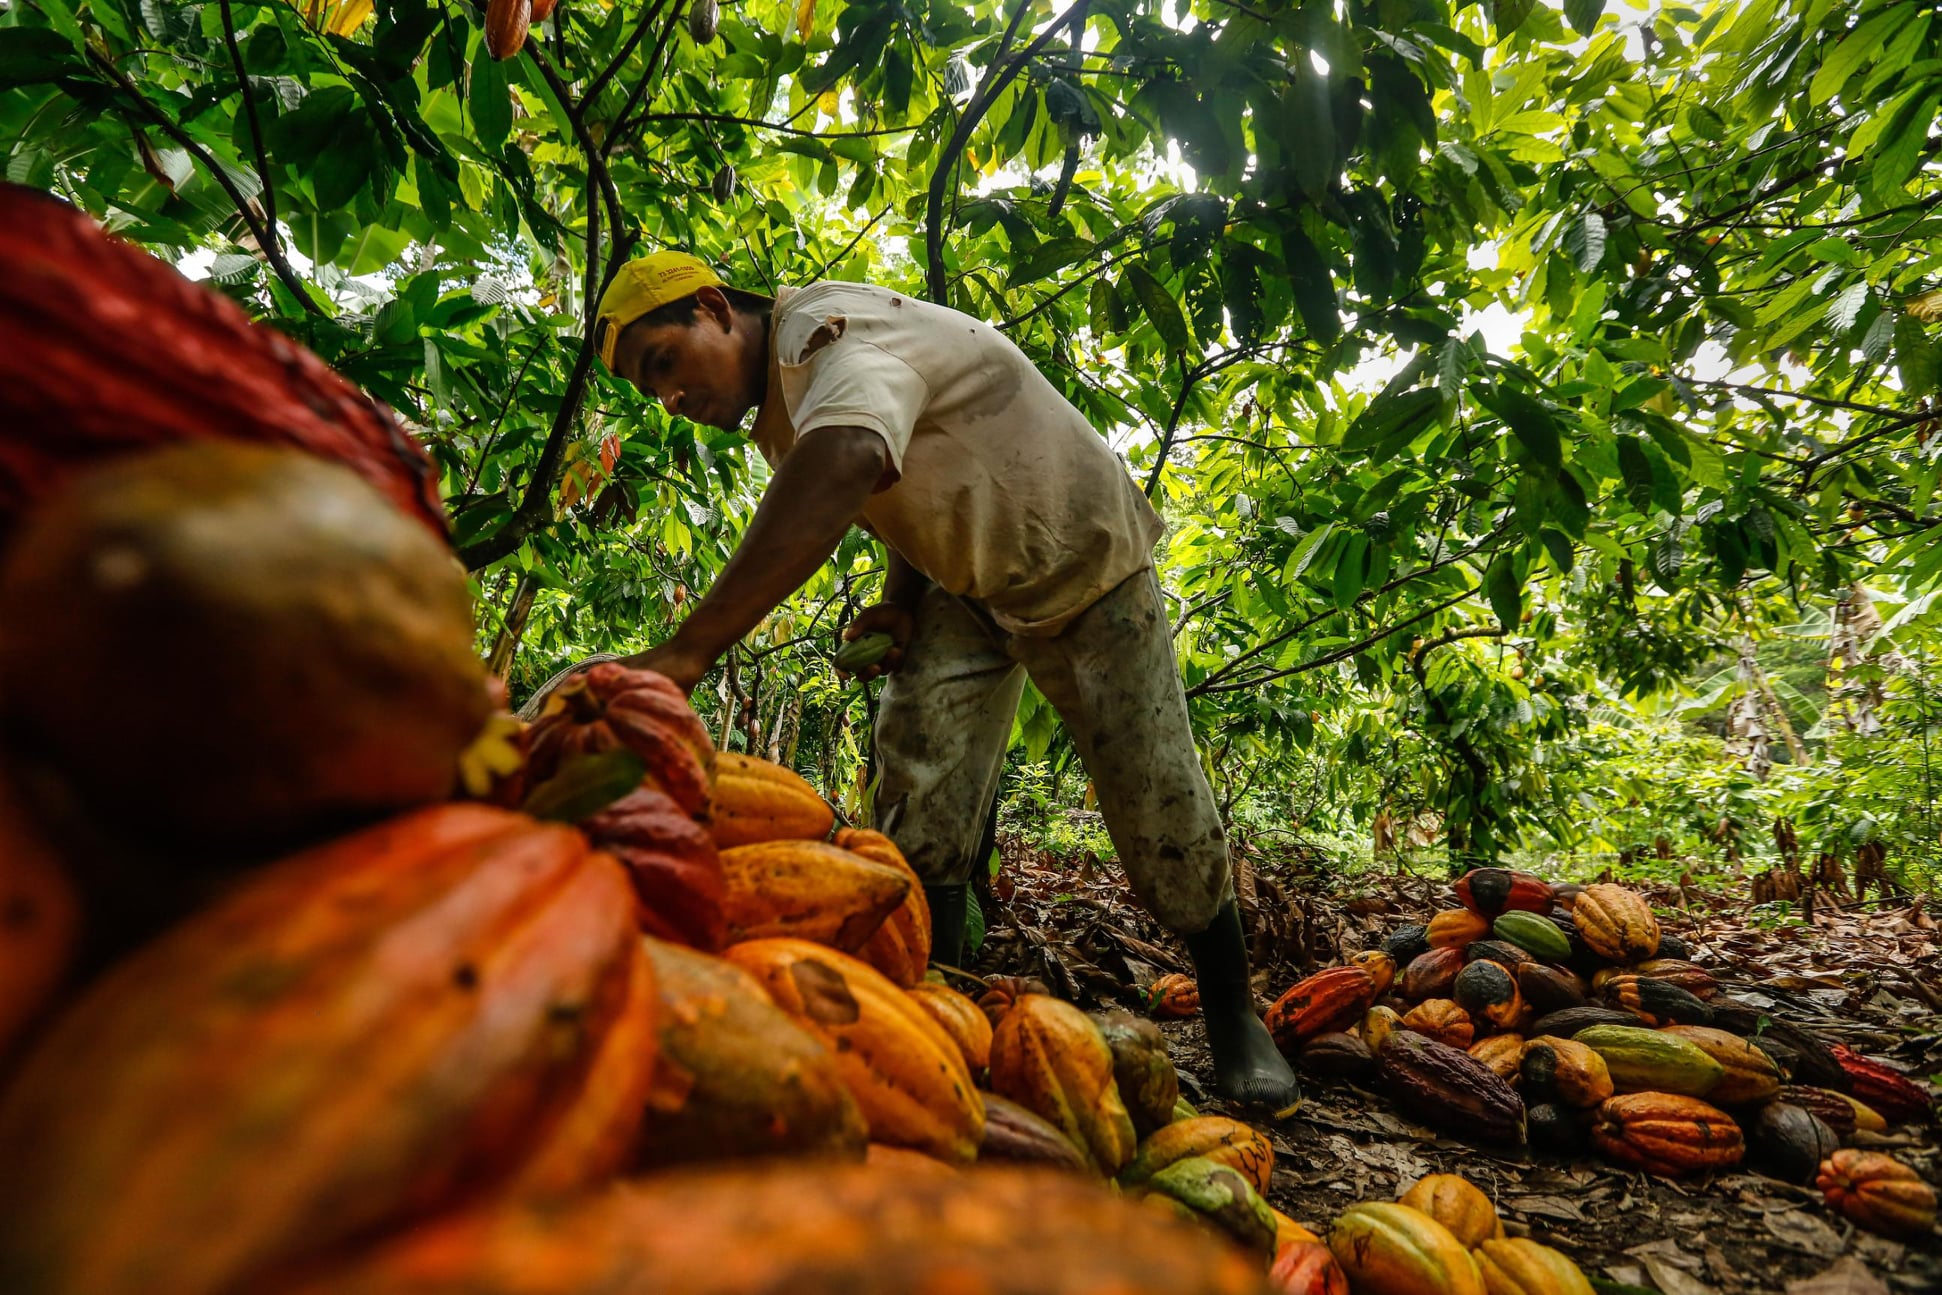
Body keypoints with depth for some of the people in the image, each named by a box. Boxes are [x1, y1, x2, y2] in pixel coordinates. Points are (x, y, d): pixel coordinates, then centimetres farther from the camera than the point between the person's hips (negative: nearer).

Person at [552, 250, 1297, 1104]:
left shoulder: (832, 331, -30)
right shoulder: (781, 410, -1)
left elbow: (840, 472, -53)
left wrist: (688, 651, -58)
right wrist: (903, 599, -8)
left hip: (1087, 569, -7)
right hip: (965, 590, 8)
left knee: (1159, 810, -3)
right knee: (918, 784, -9)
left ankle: (1233, 1015, 18)